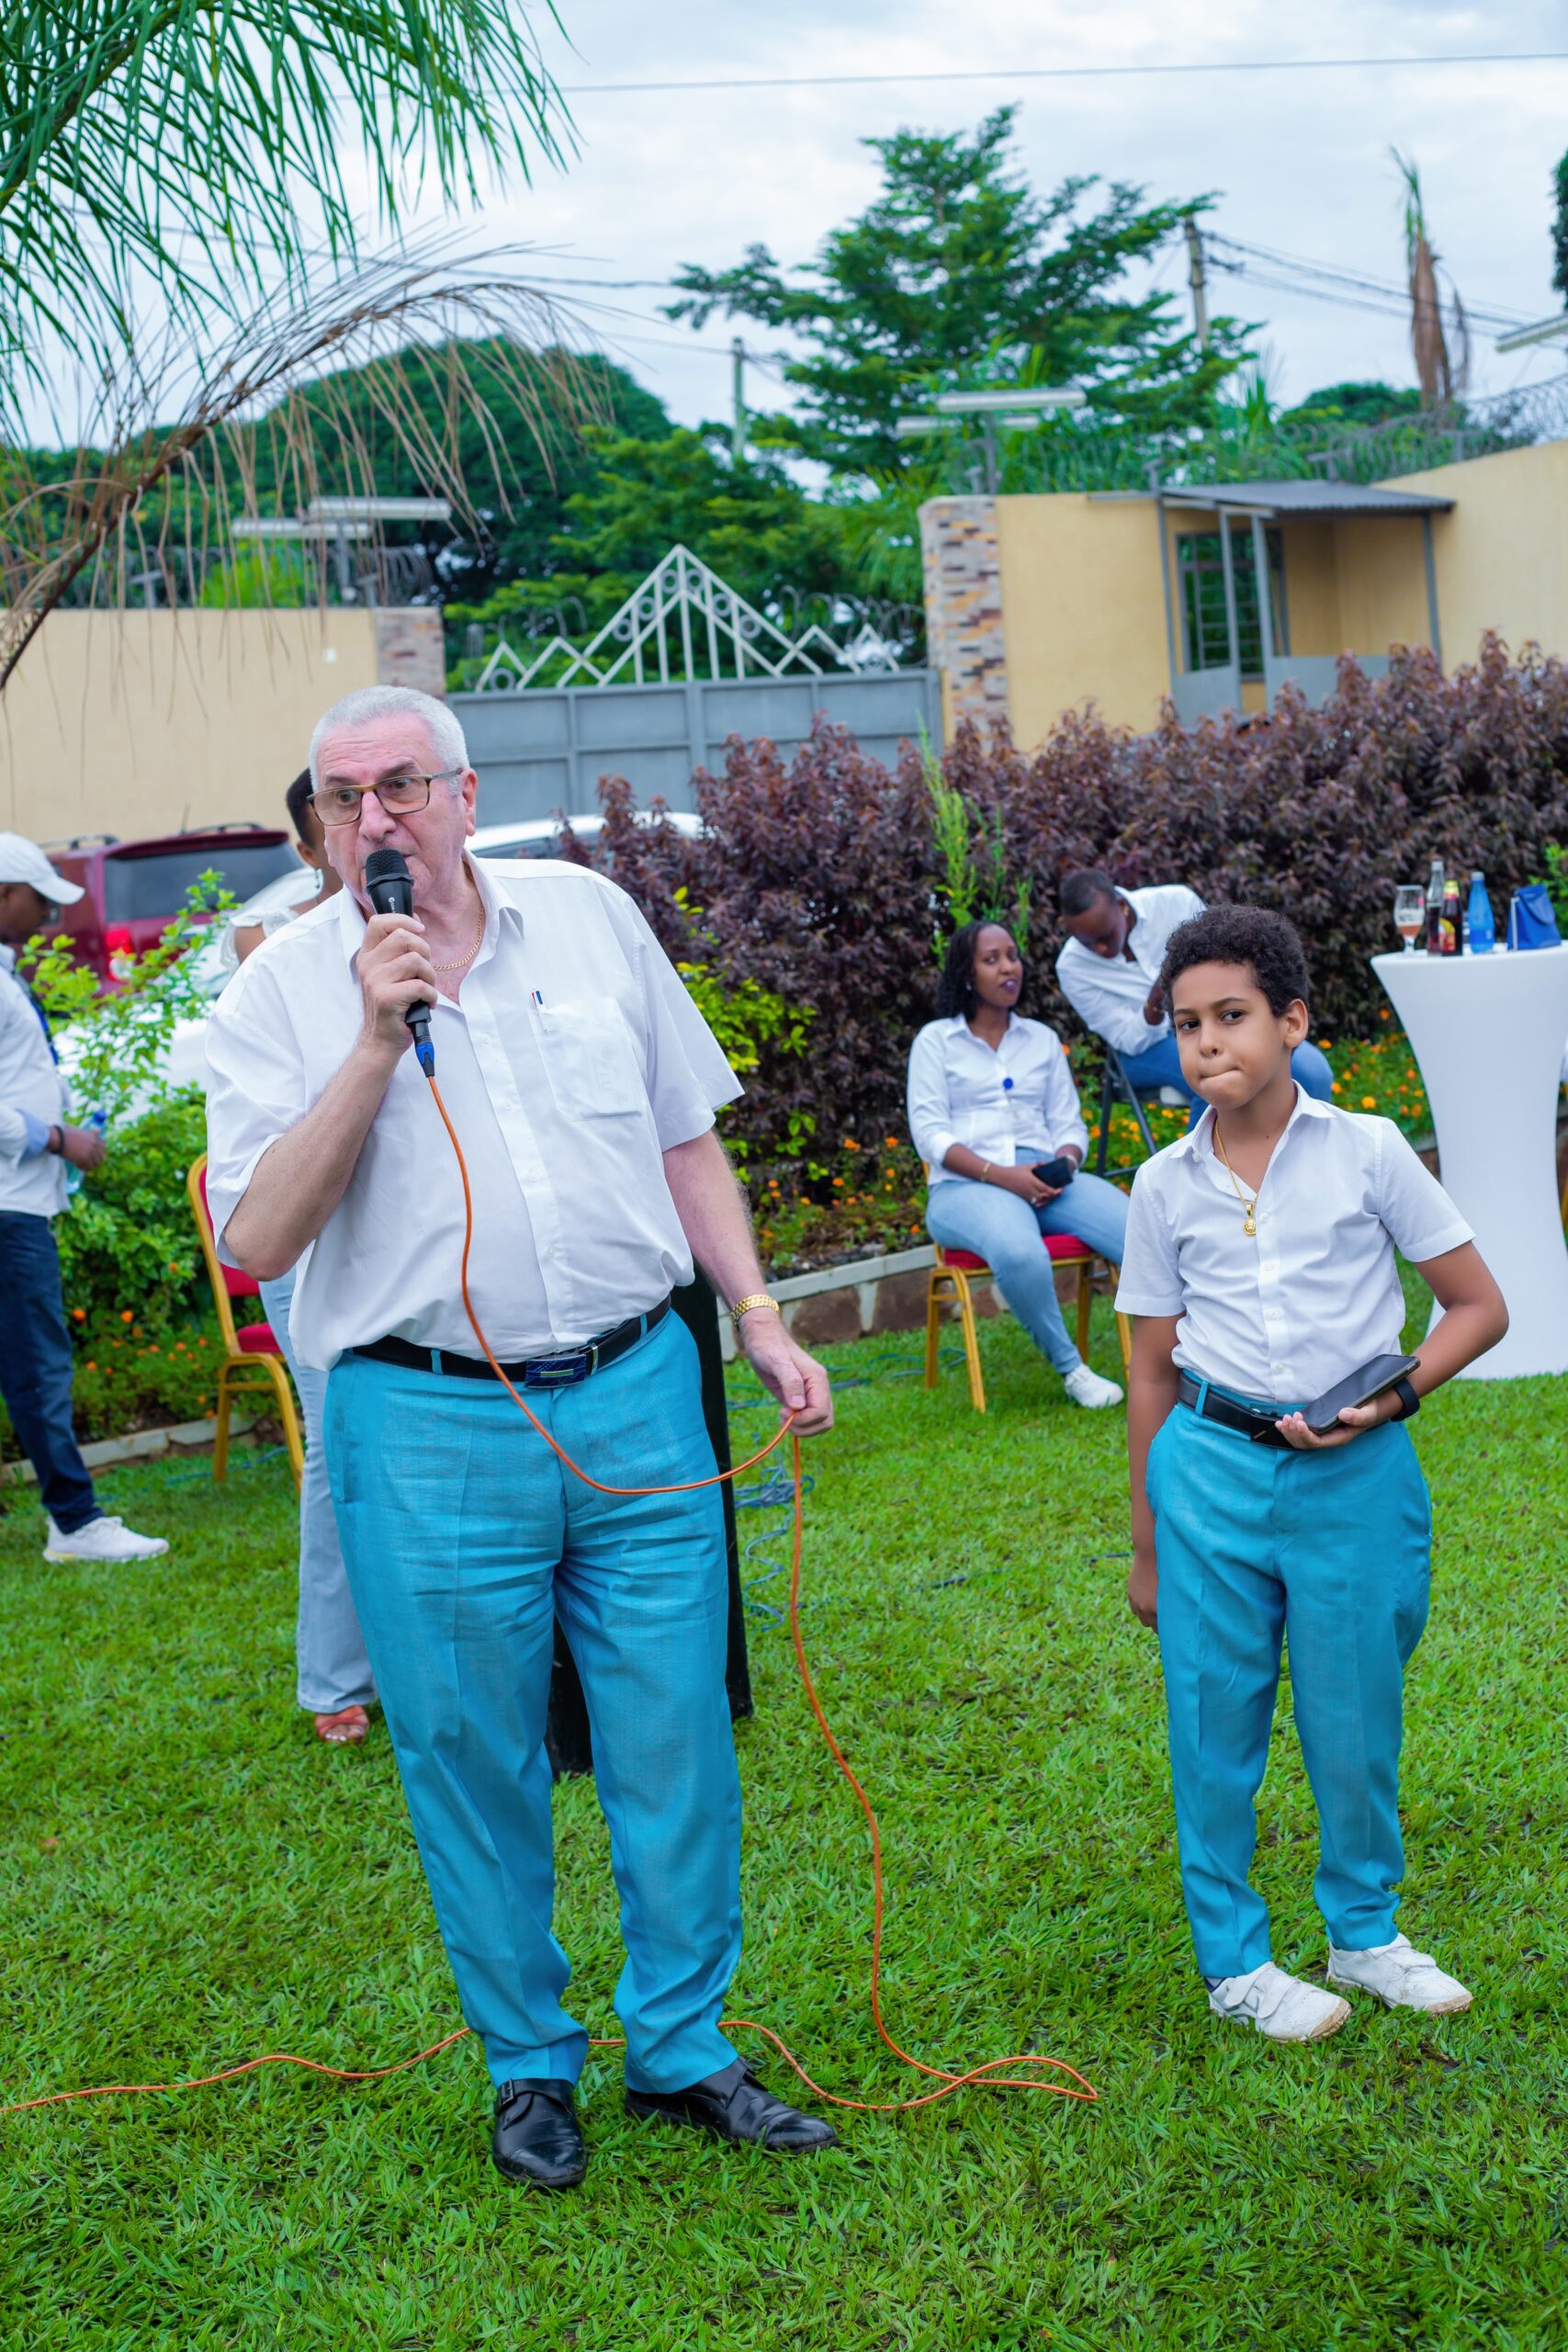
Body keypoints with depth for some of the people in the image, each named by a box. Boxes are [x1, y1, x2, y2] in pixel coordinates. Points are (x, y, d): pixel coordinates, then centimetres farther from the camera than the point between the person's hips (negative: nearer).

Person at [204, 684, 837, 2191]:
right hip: (427, 1429, -2)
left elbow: (685, 1138, 14)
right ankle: (528, 2064, 30)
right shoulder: (283, 991, -1)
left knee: (676, 1744, 8)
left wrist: (759, 1319, 7)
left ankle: (683, 2049, 27)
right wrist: (378, 1041, -18)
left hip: (636, 1395, 2)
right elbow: (257, 1239, -12)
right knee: (474, 1766, 9)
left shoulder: (590, 917, 6)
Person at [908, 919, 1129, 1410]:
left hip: (1047, 1179, 4)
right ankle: (1070, 1369, -21)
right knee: (1020, 1253, -40)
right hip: (966, 1185, -4)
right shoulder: (936, 1041, 11)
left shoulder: (1042, 1039, 23)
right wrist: (999, 1175, -15)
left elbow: (1070, 1125, 17)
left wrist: (1063, 1163, -8)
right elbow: (929, 1134, 0)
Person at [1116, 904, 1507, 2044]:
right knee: (1215, 1720, 7)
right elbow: (1153, 1371, 9)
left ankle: (1364, 1932, 34)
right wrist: (1146, 1546, 11)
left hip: (1354, 1472, -1)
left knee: (1357, 1721, 9)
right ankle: (1234, 1959, 26)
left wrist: (1395, 1394, -15)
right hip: (1210, 1469, 1)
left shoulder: (1367, 1151, -4)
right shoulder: (1166, 1184, 2)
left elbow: (1479, 1307, 2)